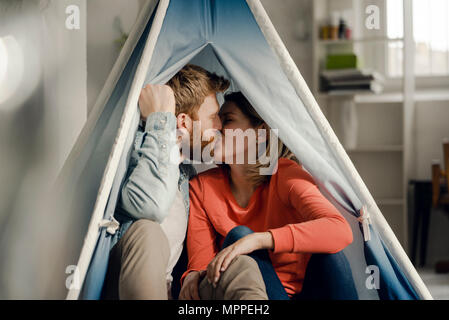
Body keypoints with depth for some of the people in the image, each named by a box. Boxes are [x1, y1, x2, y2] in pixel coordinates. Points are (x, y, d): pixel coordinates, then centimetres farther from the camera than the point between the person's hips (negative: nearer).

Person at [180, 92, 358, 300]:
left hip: (306, 291, -1)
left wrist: (258, 240, -39)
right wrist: (194, 276, -29)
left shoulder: (286, 175, -11)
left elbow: (340, 231, -30)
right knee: (238, 234, -26)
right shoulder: (201, 187, 0)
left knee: (327, 252, -30)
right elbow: (200, 260, -2)